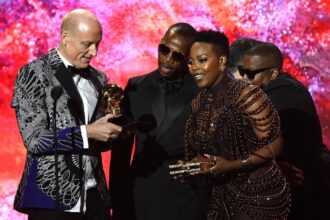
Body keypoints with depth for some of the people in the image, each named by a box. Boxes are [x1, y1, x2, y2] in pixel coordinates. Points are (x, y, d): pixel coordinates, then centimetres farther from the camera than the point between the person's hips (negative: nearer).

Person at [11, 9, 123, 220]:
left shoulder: (98, 78, 11)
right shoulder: (35, 73, -6)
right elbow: (34, 139, -12)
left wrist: (112, 131, -4)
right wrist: (87, 132, -19)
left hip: (94, 195, 5)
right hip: (52, 196, -5)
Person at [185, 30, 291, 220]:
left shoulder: (246, 95, -18)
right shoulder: (198, 104, 2)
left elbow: (274, 146, -16)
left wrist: (233, 165, -23)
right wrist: (192, 164, -8)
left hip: (260, 195, -6)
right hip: (224, 195, 6)